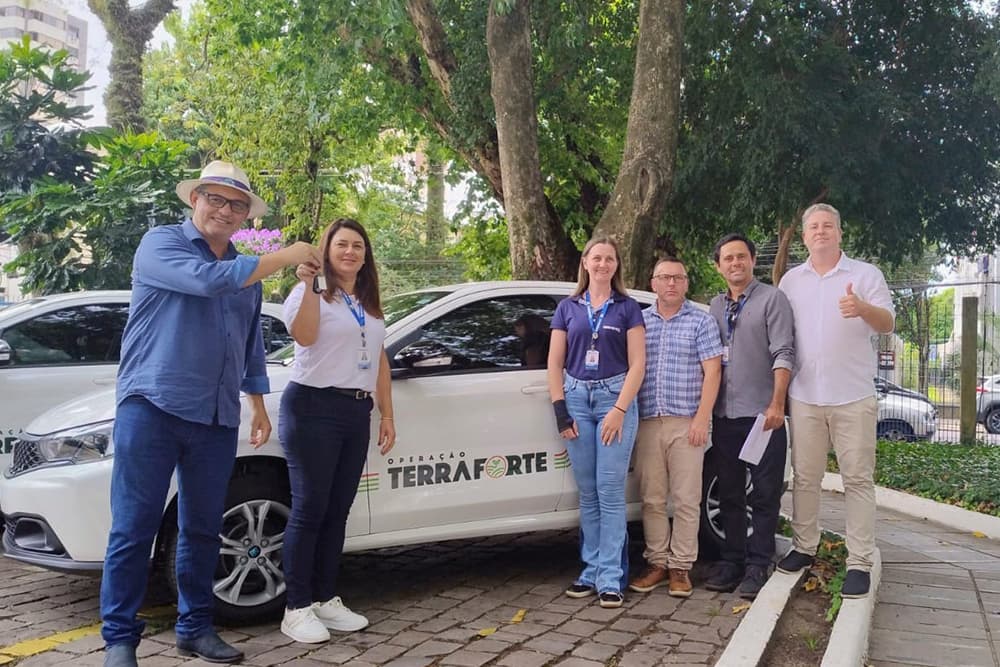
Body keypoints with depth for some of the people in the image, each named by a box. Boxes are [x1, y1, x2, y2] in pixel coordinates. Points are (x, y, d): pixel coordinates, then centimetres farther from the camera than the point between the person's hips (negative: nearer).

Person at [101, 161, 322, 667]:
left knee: (202, 530, 11)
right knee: (134, 529, -2)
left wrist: (258, 403, 23)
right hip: (152, 408, -6)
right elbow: (208, 280, -21)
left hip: (216, 419, 6)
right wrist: (283, 258, -14)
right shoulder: (162, 243, -2)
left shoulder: (246, 271, 18)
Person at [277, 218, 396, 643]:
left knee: (337, 511, 10)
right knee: (309, 510, -5)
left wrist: (386, 415, 16)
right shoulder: (314, 295, -2)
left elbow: (379, 362, 21)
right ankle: (297, 609, 2)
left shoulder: (370, 305, 19)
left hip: (357, 412, 7)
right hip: (314, 408, -6)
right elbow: (304, 335, -23)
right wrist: (306, 283, -27)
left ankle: (326, 599, 19)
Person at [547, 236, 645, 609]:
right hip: (576, 397, 3)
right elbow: (555, 362, 10)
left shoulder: (627, 307, 5)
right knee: (587, 492, 7)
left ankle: (610, 579, -1)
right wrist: (560, 408, -1)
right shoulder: (568, 308, 11)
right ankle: (591, 571, 15)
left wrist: (619, 409, -10)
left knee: (610, 490, -6)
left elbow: (637, 363, -1)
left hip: (615, 397, -2)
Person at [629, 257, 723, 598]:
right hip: (647, 422, 3)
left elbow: (712, 372, -1)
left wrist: (702, 418, -10)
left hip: (686, 423, -3)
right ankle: (657, 562, 16)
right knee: (651, 499, 6)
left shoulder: (701, 321, 4)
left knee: (686, 500, 0)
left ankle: (680, 567, 9)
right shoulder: (639, 320, 12)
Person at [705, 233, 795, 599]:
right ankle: (732, 560, 19)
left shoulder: (771, 299, -1)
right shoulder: (715, 306, 14)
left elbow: (783, 354, -8)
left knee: (765, 494, 1)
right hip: (724, 415, 5)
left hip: (762, 414, -5)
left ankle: (757, 566, 8)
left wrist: (776, 405, -15)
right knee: (729, 494, 10)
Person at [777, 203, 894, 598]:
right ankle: (804, 547, 20)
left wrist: (863, 309, -29)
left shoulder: (866, 274, 3)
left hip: (853, 398, -3)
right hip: (804, 396, 3)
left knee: (858, 479, -2)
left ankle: (860, 562, 2)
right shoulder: (791, 280, 12)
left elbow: (887, 324, -6)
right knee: (804, 476, 8)